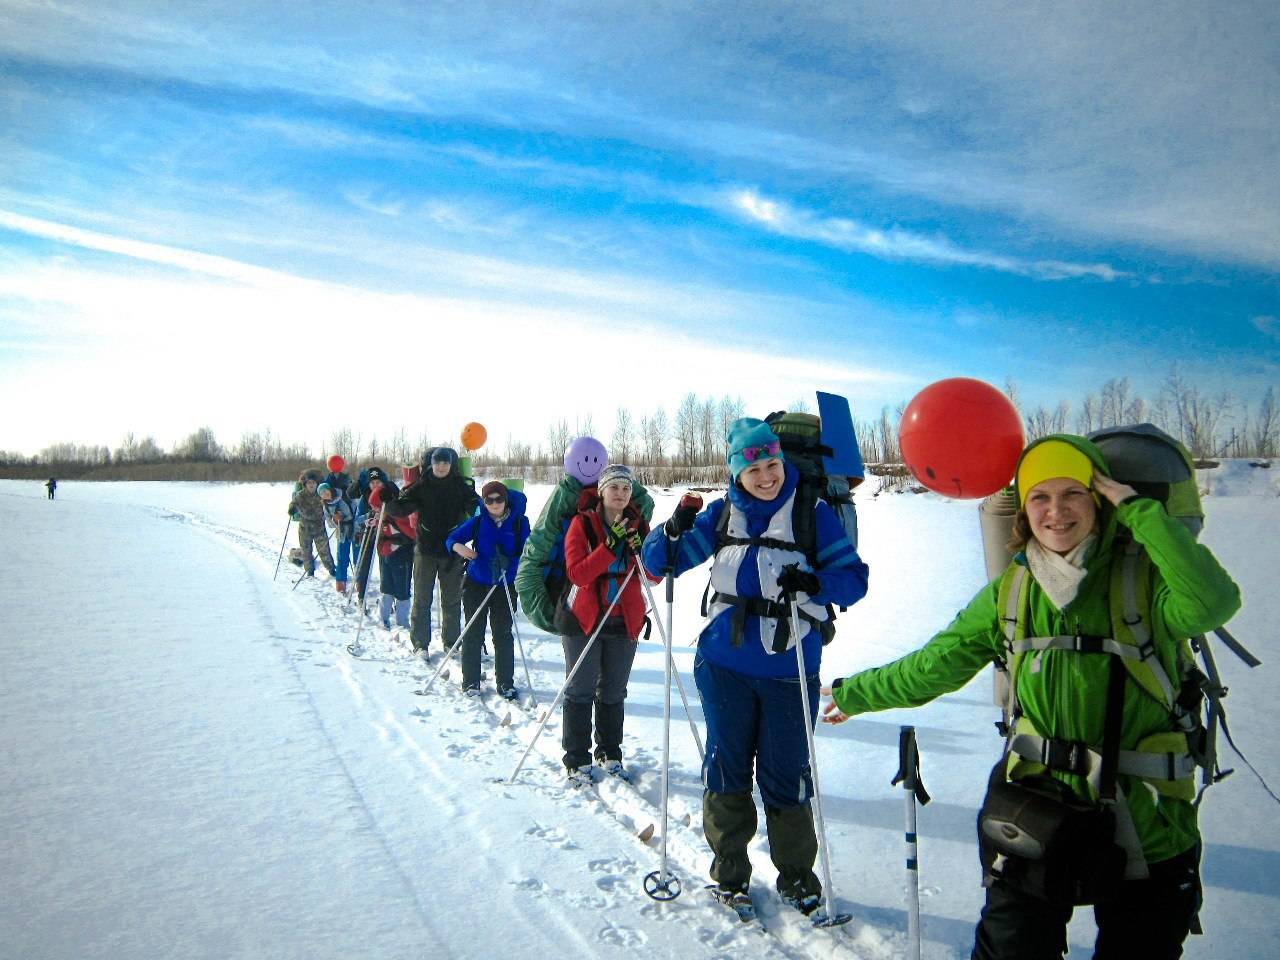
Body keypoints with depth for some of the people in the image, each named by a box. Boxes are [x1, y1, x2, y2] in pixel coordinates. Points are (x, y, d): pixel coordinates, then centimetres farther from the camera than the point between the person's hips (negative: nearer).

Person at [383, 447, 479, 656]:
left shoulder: (461, 485, -2)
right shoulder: (421, 486, -3)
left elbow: (475, 508, -9)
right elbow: (401, 507, -9)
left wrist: (478, 505, -32)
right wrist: (389, 500, -29)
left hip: (452, 551, 0)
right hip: (425, 550, 0)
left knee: (452, 600, 10)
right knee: (422, 599, 7)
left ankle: (451, 641, 23)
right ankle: (420, 643, 17)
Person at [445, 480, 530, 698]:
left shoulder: (519, 522, -8)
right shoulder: (477, 521, -5)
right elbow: (452, 537, 0)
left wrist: (508, 564, -24)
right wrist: (458, 547, -22)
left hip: (505, 587, -1)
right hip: (476, 584, 1)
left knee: (503, 635, 6)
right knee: (473, 634, 7)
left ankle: (505, 683, 17)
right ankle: (470, 682, 18)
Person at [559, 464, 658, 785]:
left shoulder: (638, 524, 3)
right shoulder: (582, 523, -7)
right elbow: (576, 573, -18)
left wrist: (642, 549, -20)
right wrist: (609, 546, -27)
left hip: (625, 621, 3)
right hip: (583, 618, -3)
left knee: (613, 692, 13)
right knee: (581, 691, 2)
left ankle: (610, 753, 27)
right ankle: (576, 759, 13)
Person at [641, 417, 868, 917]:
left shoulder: (813, 512, -4)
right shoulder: (722, 514, 3)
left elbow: (854, 577, -7)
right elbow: (661, 561, 4)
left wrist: (814, 583, -28)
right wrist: (674, 530, -18)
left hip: (790, 669, -2)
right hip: (724, 664, 2)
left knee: (785, 773, 8)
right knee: (726, 766, 12)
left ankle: (796, 875, 30)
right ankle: (729, 869, 31)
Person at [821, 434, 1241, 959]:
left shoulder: (1145, 572, -10)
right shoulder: (1012, 591, -1)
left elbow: (1211, 606, -32)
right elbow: (934, 665, 7)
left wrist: (1140, 509, -25)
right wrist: (856, 693, 15)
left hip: (1146, 829, -2)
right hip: (1035, 813, 2)